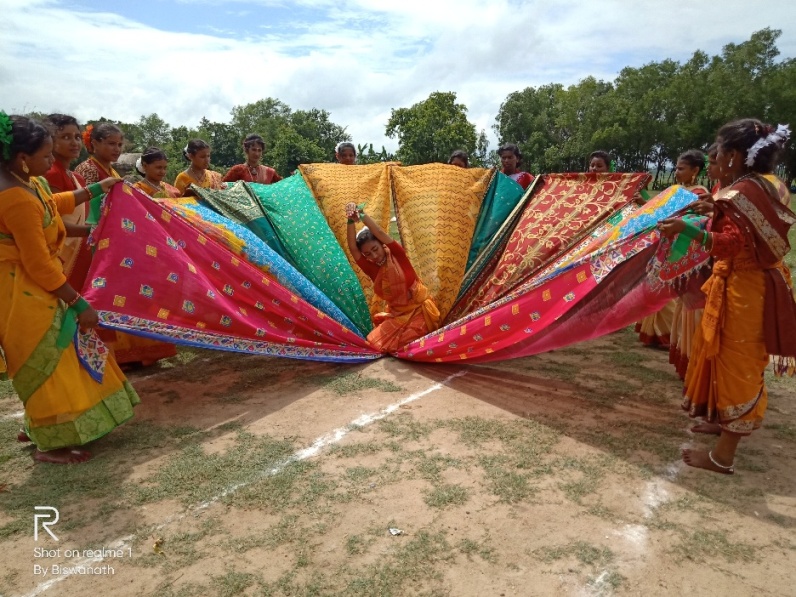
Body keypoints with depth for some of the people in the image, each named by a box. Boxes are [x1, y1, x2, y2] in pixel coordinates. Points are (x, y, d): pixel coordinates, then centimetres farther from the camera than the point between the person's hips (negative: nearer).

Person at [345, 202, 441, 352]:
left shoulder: (397, 256, -9)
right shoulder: (372, 270, -3)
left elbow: (380, 233, -25)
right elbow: (352, 248, -16)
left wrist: (361, 215, -31)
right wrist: (351, 221, -28)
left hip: (419, 311, -5)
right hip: (397, 315, 5)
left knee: (389, 344, -14)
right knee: (376, 342, -7)